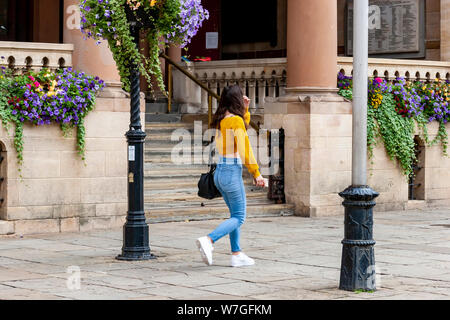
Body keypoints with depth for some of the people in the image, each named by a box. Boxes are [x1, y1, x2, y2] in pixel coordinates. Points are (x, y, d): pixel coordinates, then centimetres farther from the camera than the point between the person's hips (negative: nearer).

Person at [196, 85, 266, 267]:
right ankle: (208, 240, -18)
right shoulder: (236, 120, -13)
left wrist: (245, 110, 21)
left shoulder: (220, 121, 10)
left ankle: (237, 254, 15)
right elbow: (244, 150, -16)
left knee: (236, 214, 16)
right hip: (232, 172, -8)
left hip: (220, 172, 8)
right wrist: (256, 173, -12)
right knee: (238, 218, -2)